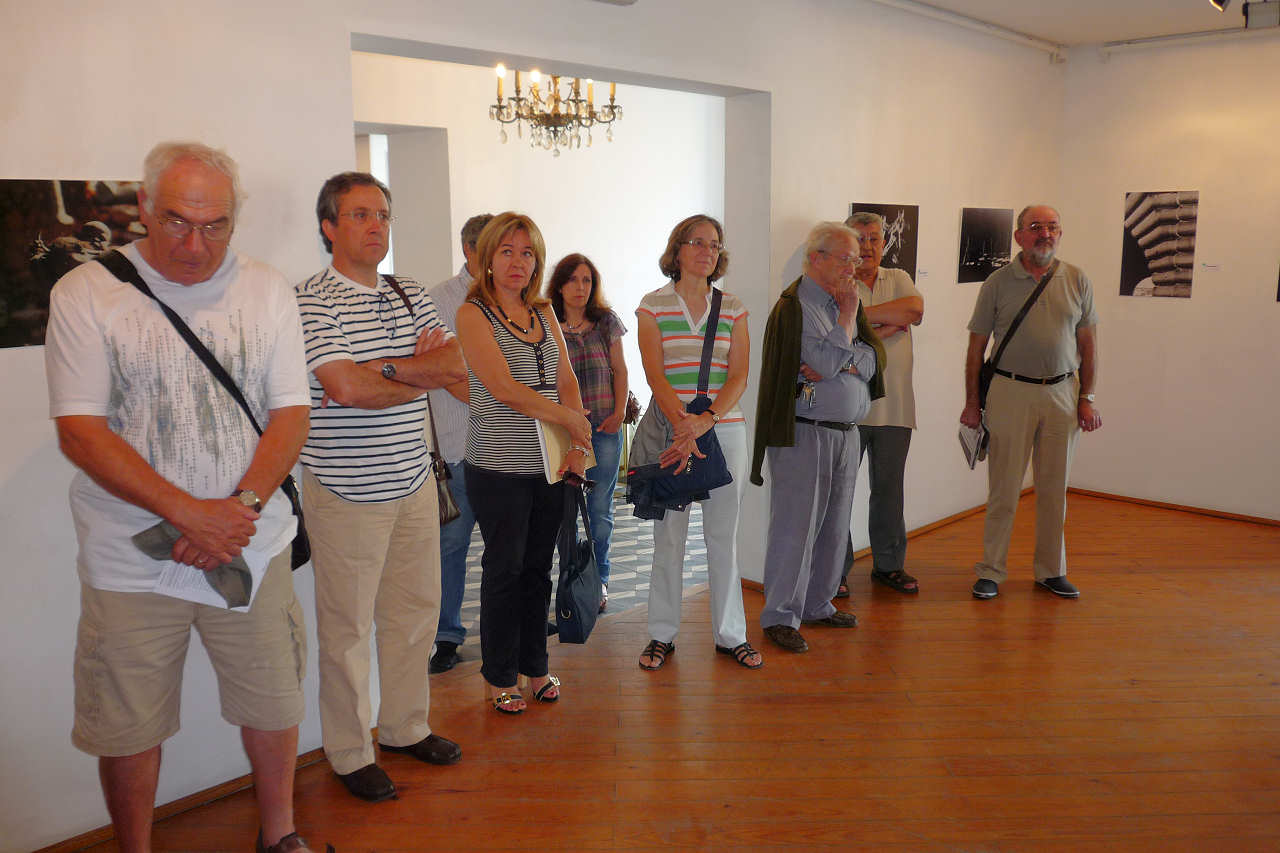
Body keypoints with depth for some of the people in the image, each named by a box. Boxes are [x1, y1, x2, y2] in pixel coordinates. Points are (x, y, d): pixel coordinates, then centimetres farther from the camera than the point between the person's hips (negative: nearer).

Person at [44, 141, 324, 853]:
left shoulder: (267, 289, 3)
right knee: (129, 727, 10)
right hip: (131, 561, -2)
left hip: (254, 548, 2)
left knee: (273, 704, 13)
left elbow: (291, 413, 0)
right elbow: (80, 430, -11)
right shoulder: (85, 293, -5)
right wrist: (188, 512, -20)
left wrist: (242, 506, -15)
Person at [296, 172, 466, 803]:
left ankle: (404, 727, 34)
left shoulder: (410, 295, 10)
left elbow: (455, 363, -1)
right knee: (348, 627, 5)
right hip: (347, 493, -6)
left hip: (413, 484, 7)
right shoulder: (311, 301, -10)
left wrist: (383, 367, -15)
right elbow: (345, 387, -23)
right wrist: (421, 372, -9)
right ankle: (350, 754, 21)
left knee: (416, 611, 15)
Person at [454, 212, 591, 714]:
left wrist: (578, 446, -6)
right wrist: (571, 421, -11)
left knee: (539, 567, 13)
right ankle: (499, 677, 22)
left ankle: (535, 668, 29)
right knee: (505, 569, 6)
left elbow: (567, 382, 7)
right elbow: (505, 389, -16)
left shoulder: (544, 314, 12)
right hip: (498, 467, -5)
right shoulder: (473, 314, -7)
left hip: (552, 465, 5)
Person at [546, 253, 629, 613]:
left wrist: (619, 412, -2)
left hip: (604, 426, 1)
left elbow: (619, 371, 10)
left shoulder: (606, 322, 7)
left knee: (600, 508, 5)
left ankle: (599, 580, 19)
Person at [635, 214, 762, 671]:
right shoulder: (654, 305, 3)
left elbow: (739, 376, 0)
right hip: (671, 429, -2)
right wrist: (681, 425, -21)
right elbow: (655, 375, -7)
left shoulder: (733, 308, 8)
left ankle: (731, 634, 19)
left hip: (724, 429, 2)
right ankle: (662, 634, 16)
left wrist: (705, 421, -16)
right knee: (669, 535, 3)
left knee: (724, 534, 7)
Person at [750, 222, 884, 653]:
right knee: (795, 525, -5)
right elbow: (828, 361, -19)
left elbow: (874, 358, 4)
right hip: (803, 434, -8)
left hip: (847, 432, 8)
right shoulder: (794, 306, -9)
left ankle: (818, 604, 25)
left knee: (834, 525, 13)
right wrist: (848, 314, -8)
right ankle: (780, 616, 3)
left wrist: (840, 363, -14)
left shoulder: (847, 301, 15)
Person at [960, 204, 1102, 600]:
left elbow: (1088, 345, 10)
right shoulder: (999, 282, 0)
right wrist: (972, 402, -1)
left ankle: (1050, 570, 22)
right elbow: (977, 346, 2)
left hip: (1062, 393, 3)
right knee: (1003, 488, 0)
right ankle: (991, 571, 10)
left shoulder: (1077, 281, 7)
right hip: (1010, 392, -2)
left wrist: (1086, 398, 4)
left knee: (1054, 488, 9)